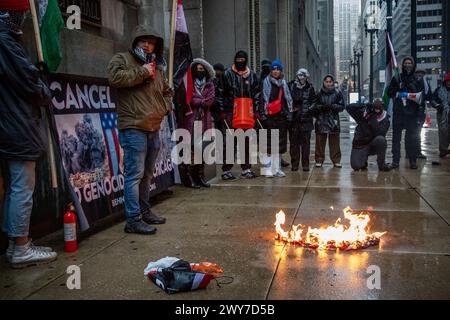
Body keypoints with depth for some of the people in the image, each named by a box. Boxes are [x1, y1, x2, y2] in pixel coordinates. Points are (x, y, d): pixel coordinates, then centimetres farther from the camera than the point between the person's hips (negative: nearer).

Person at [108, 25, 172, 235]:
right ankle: (133, 221, -5)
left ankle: (145, 212, 29)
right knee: (134, 174, -10)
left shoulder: (157, 67, 21)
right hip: (133, 128, -8)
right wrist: (142, 72, -14)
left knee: (147, 174, 16)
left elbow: (166, 90, 34)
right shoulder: (122, 59, 0)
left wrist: (166, 106, 14)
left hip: (154, 129, 8)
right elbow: (115, 77, -21)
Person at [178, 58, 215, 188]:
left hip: (204, 120, 4)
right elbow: (189, 99, -7)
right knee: (191, 149, -9)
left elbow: (210, 100, 1)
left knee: (203, 149, 4)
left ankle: (200, 176, 11)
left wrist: (197, 101, -6)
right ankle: (191, 177, -5)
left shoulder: (210, 85, 17)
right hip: (190, 120, -4)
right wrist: (202, 101, -6)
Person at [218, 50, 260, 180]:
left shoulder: (252, 75, 10)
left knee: (246, 141, 8)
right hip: (230, 112, -3)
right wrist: (222, 111, -4)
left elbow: (256, 94, 14)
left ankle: (246, 169, 17)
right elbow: (221, 94, 1)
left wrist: (255, 110, 8)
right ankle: (226, 170, 0)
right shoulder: (227, 74, 1)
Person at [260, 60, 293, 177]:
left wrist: (289, 114, 8)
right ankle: (268, 168, -4)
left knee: (280, 143, 8)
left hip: (281, 117, 5)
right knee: (269, 143, -7)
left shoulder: (284, 84, 16)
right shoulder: (266, 82, 1)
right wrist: (262, 114, -13)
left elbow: (288, 100, 17)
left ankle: (277, 168, 16)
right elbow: (262, 99, -5)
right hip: (269, 117, -5)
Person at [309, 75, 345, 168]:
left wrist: (332, 106, -15)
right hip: (321, 121, 1)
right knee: (320, 142, 1)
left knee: (335, 142, 2)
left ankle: (336, 160, 10)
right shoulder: (319, 94, 6)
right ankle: (319, 160, 10)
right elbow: (313, 106, 6)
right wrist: (321, 107, -13)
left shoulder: (337, 93, 4)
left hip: (333, 121, 0)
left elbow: (342, 106, 1)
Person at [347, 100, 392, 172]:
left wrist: (373, 120, -31)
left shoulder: (385, 120, -7)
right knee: (356, 166, -21)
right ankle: (363, 158, 18)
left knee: (381, 139, -35)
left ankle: (382, 164, -15)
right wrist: (363, 106, -21)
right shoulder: (364, 113, -6)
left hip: (374, 145, 1)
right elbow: (349, 107, -12)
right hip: (360, 145, 0)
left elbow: (380, 133, -24)